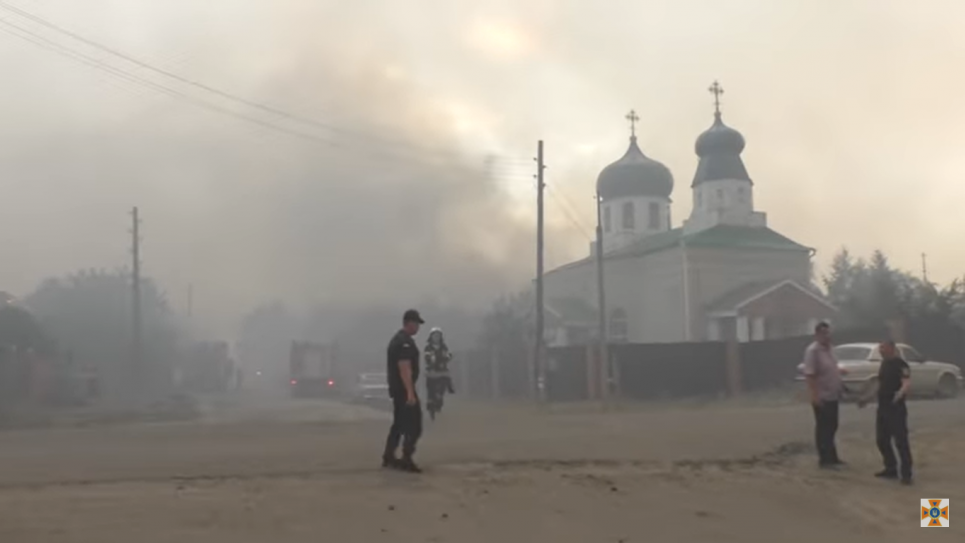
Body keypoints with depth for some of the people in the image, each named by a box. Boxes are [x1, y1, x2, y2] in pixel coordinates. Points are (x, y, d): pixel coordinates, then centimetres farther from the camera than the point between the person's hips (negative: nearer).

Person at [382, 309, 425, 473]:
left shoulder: (397, 339, 16)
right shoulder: (405, 342, -17)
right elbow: (405, 369, -25)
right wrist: (410, 393, -29)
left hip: (397, 389, 11)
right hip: (404, 389, -11)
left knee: (399, 424, 17)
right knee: (414, 426, -8)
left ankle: (388, 458, 21)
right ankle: (406, 460, -8)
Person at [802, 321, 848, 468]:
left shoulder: (830, 348, 9)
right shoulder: (813, 350, -19)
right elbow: (809, 374, -24)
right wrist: (815, 395, -28)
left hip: (832, 395, 9)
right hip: (821, 397, -9)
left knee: (831, 427, 16)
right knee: (823, 428, -2)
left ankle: (831, 457, 26)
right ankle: (825, 459, 5)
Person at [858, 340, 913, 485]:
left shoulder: (901, 364, -13)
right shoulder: (884, 363, 14)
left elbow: (907, 383, -28)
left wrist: (900, 393, -48)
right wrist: (866, 398, 24)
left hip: (896, 409, -9)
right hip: (882, 408, 9)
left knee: (901, 441, -6)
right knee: (882, 440, 11)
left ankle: (906, 474, 0)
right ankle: (891, 469, 23)